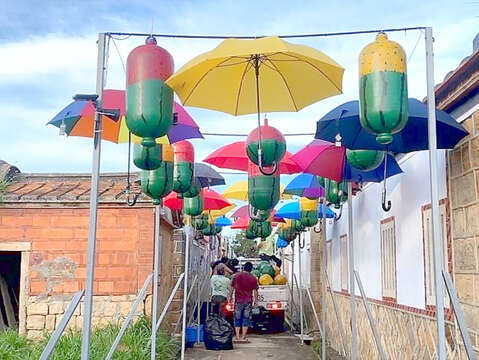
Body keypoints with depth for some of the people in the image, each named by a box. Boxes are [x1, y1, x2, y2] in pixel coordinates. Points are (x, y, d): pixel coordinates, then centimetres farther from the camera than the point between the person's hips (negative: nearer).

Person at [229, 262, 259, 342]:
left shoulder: (237, 275, 0)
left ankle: (237, 337, 3)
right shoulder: (253, 278, -1)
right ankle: (243, 337, 4)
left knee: (237, 319, 7)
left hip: (238, 300, 0)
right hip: (248, 301, 0)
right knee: (246, 319, 5)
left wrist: (230, 296, 17)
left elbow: (232, 288, 6)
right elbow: (255, 291, 2)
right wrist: (256, 300, 12)